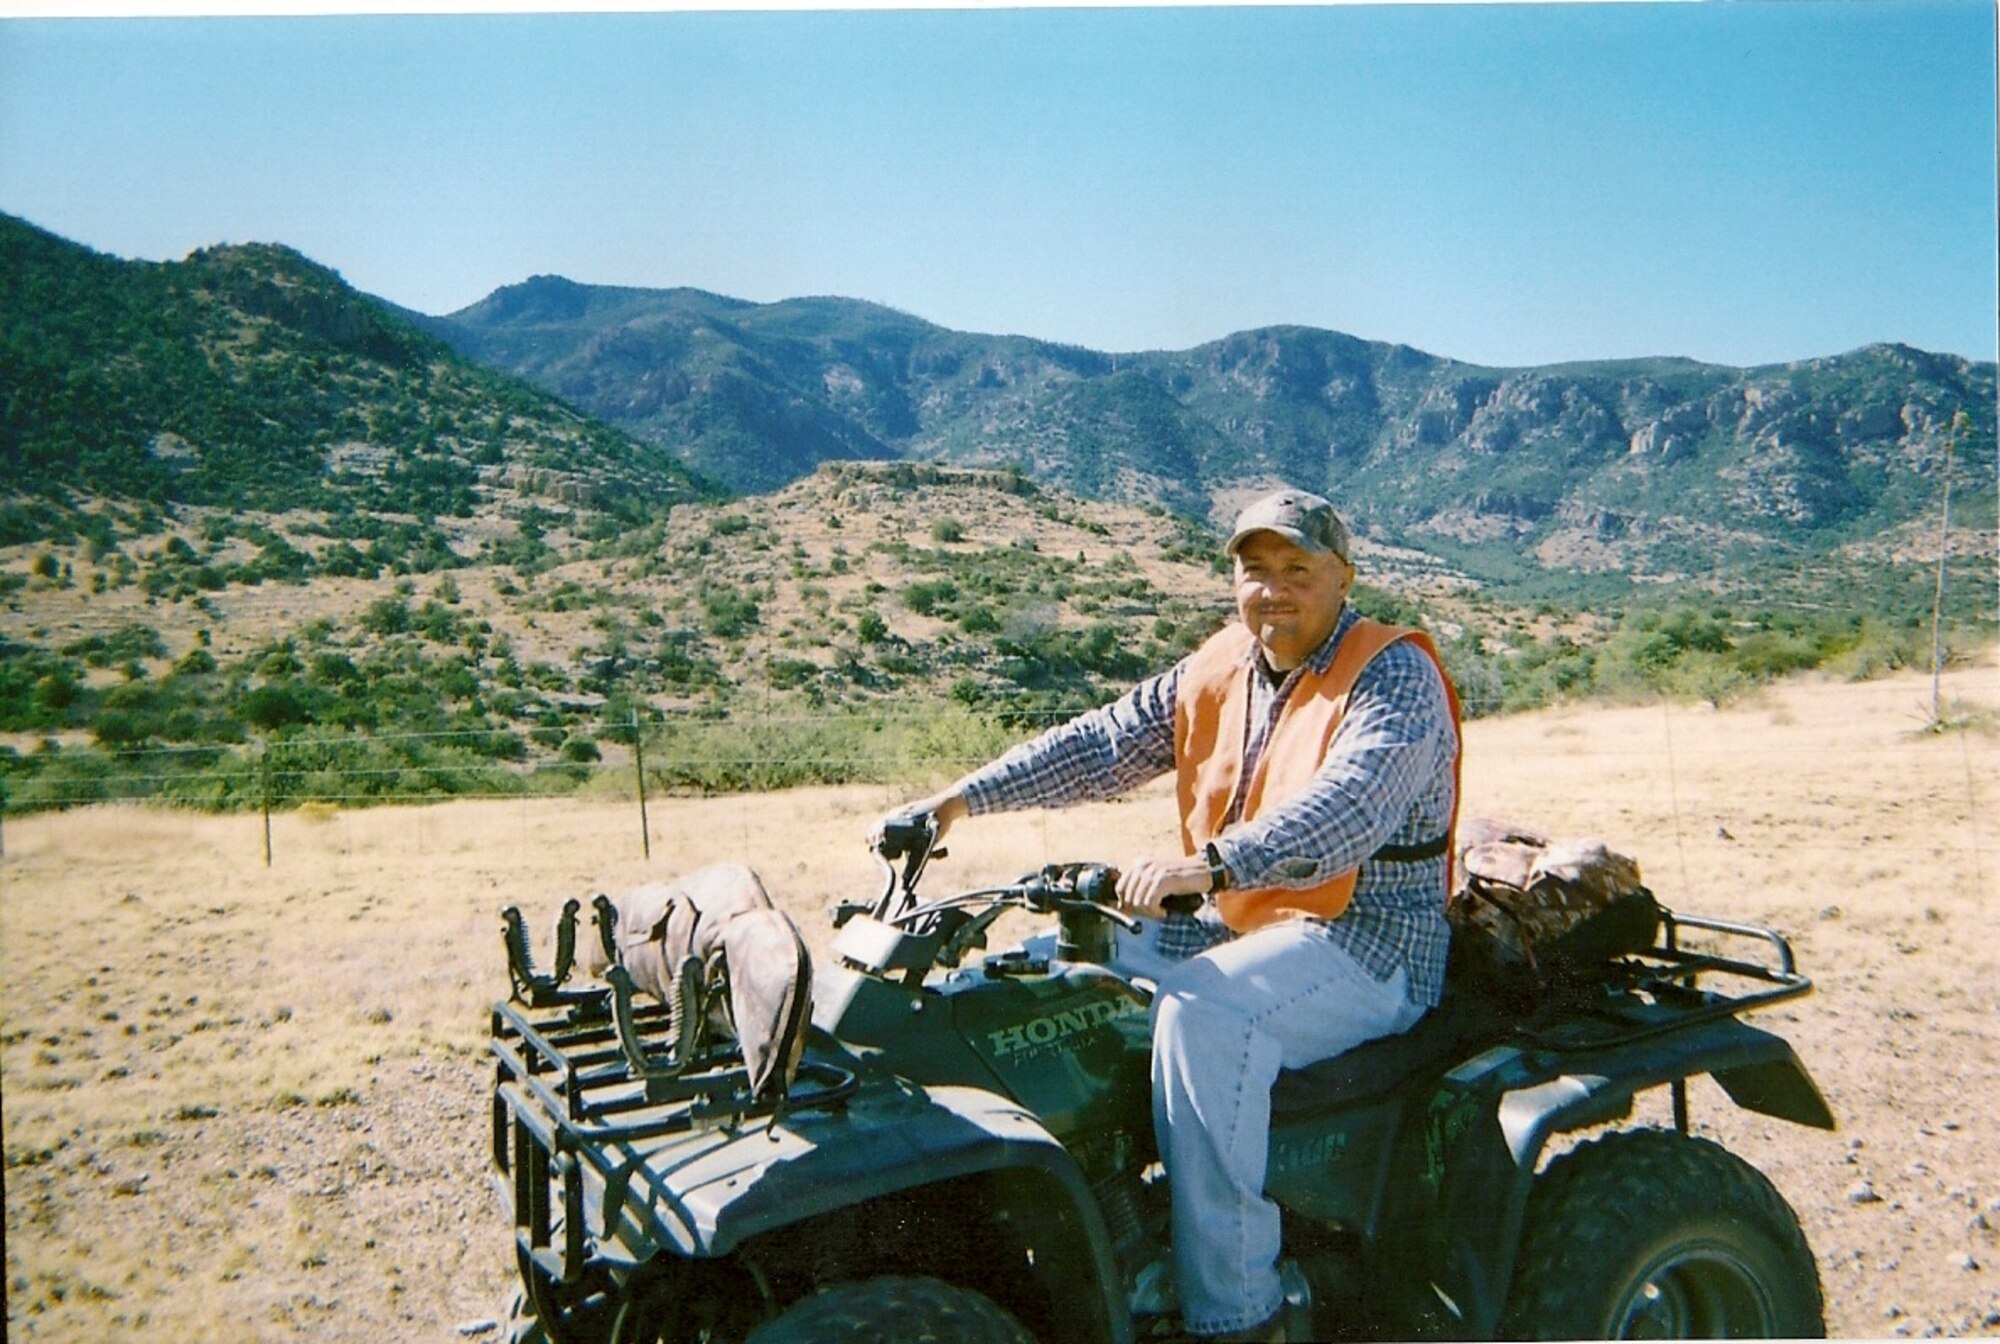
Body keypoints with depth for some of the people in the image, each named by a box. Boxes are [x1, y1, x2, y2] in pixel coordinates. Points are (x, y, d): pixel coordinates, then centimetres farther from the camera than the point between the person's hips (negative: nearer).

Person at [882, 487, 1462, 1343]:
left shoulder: (1393, 678, -14)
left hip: (1368, 948, -8)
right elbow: (1103, 744, 4)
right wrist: (964, 797, -6)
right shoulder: (1221, 669, 7)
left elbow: (1351, 808, -32)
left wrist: (1211, 864, -47)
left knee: (1202, 1012, -33)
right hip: (1241, 926, 8)